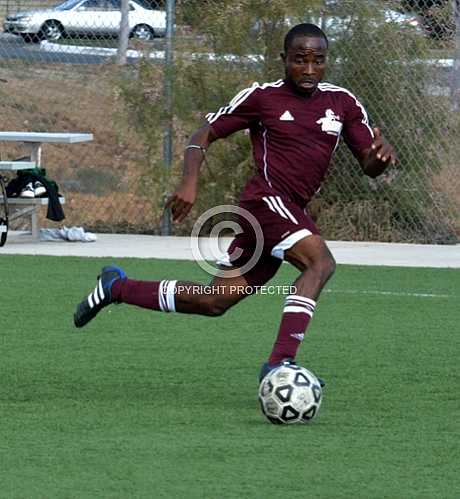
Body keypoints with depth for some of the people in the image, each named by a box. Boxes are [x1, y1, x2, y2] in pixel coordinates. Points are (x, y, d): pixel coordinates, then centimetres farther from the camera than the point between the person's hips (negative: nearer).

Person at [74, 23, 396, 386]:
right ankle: (280, 363, -36)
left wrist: (381, 155, -14)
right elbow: (203, 136, 5)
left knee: (214, 302, 11)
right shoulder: (263, 97, -1)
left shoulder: (343, 103, 11)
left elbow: (369, 167, 11)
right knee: (321, 262, -30)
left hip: (292, 213, 6)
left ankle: (117, 287, 29)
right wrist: (190, 182, -12)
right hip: (268, 199, -6)